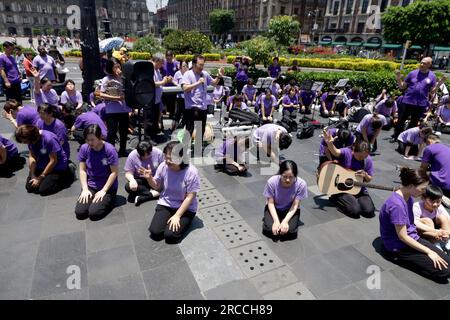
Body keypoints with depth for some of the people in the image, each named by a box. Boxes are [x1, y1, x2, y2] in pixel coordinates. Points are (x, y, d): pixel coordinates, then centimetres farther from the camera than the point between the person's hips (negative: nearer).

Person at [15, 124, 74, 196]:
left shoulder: (49, 139, -28)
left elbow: (53, 161, -23)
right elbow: (32, 157, -2)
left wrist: (40, 178, -16)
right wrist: (33, 175, -14)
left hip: (57, 167, -7)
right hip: (42, 166, 7)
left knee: (44, 190, -16)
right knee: (29, 187, -3)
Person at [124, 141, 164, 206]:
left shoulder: (158, 153, -13)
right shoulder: (132, 156, -12)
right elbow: (128, 173, -8)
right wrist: (132, 179, -30)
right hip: (140, 180, 0)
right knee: (128, 186, -31)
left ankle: (142, 197, -28)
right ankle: (153, 194, -24)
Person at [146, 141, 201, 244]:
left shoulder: (191, 172, -23)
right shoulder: (163, 166, -12)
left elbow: (189, 197, -18)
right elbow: (157, 187, 5)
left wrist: (177, 216, -20)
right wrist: (149, 178, -15)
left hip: (186, 208, -3)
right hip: (165, 204, 3)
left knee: (170, 235, -18)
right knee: (155, 232, -14)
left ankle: (183, 221, 12)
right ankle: (168, 219, 16)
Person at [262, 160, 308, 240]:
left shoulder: (301, 184, -27)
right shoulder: (272, 182, -28)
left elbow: (295, 205, -18)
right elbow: (270, 203, -16)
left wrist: (285, 221, -28)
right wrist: (276, 221, -27)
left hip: (290, 210, 1)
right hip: (274, 208, 0)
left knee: (290, 231, -23)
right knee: (271, 229, -23)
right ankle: (267, 219, 13)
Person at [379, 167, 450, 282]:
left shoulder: (409, 197, 0)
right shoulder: (397, 205, -29)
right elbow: (403, 237, -22)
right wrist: (428, 251, -15)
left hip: (413, 237, 9)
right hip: (399, 247, -9)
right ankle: (403, 258, -1)